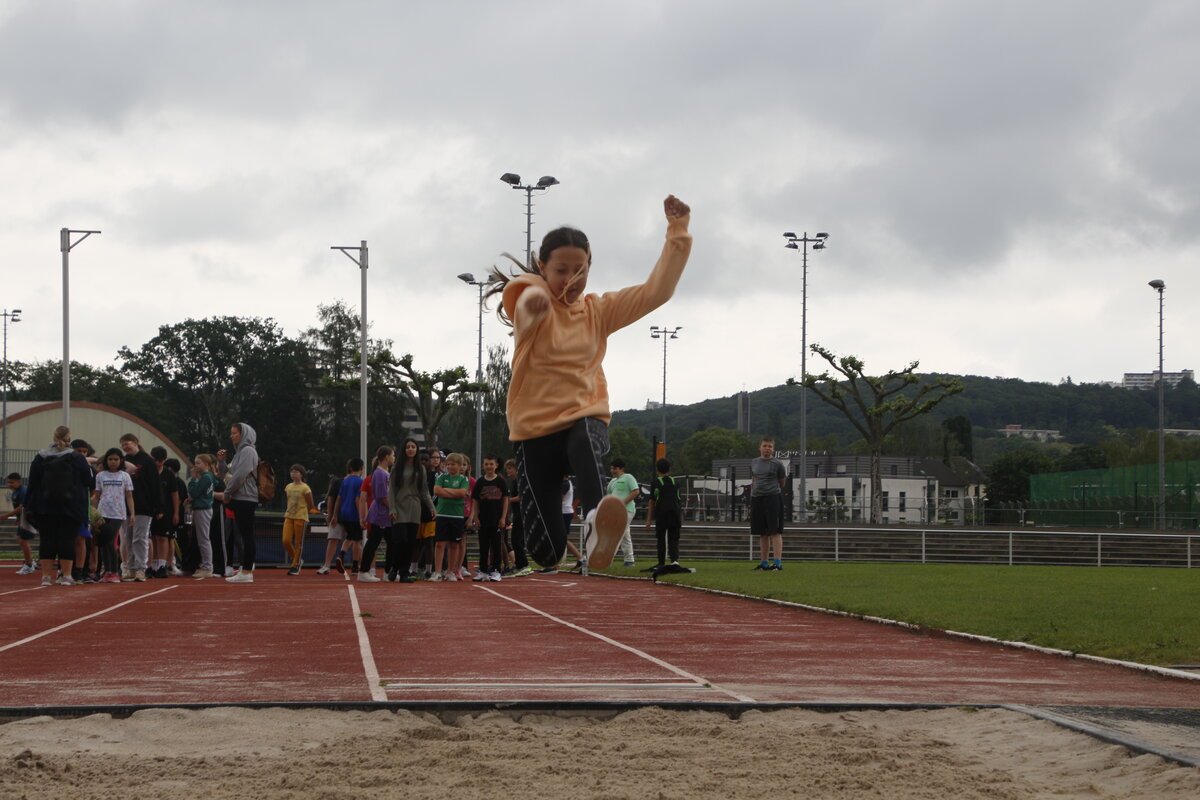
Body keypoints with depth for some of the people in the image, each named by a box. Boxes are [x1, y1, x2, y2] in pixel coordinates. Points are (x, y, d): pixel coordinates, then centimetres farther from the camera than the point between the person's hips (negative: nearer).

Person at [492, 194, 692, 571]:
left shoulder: (598, 310, 9)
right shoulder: (530, 302, -4)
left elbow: (656, 291, 2)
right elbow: (525, 291, -30)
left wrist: (678, 231, -8)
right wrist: (534, 296, -56)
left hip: (586, 418, 2)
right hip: (535, 429, -1)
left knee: (584, 446, -39)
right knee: (546, 551, -6)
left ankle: (596, 525, -67)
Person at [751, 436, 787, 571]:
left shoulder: (777, 464, 0)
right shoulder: (754, 463, 13)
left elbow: (781, 483, 9)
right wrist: (752, 500, 15)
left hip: (772, 498, -5)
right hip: (757, 499, 5)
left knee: (775, 531, -9)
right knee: (762, 533, 9)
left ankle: (778, 562, -11)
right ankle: (764, 562, 14)